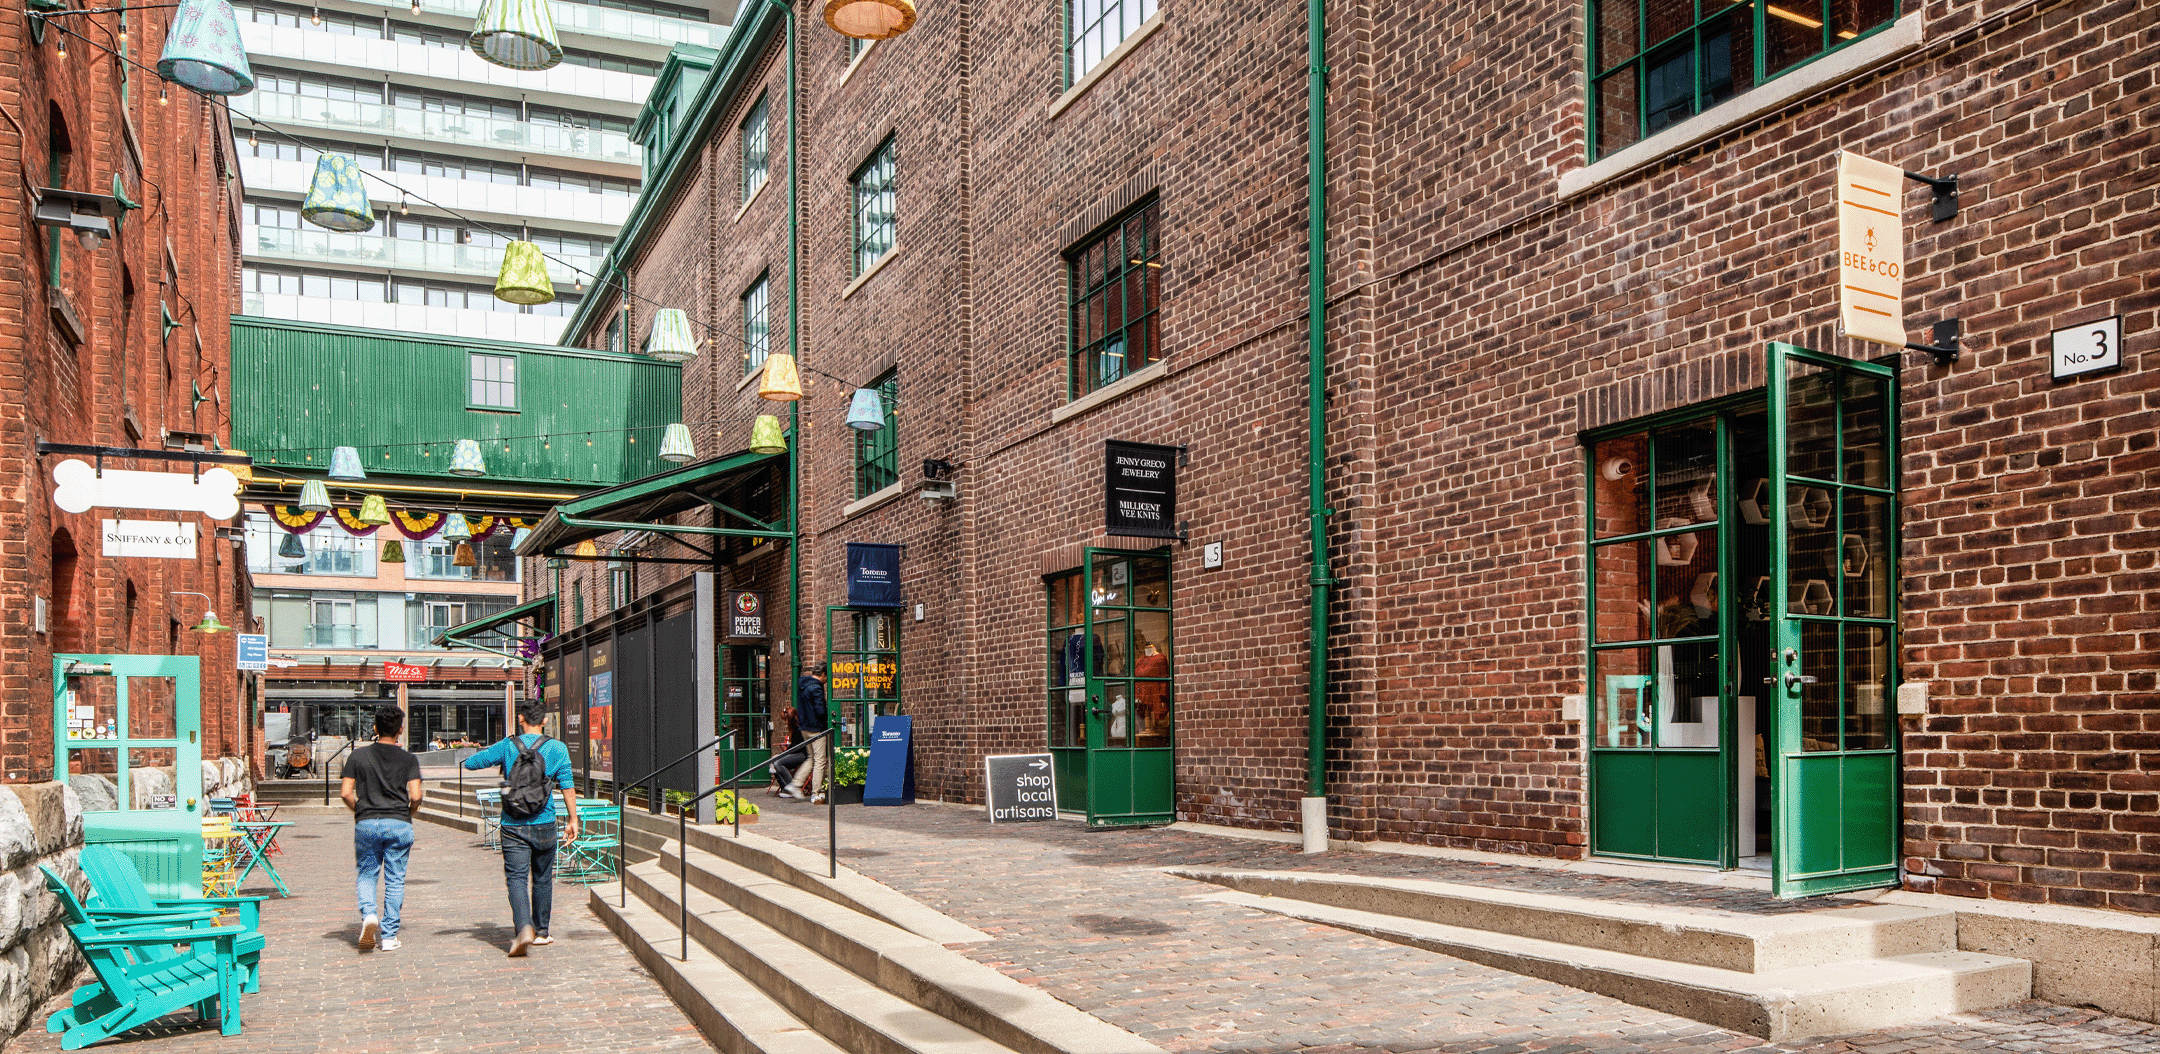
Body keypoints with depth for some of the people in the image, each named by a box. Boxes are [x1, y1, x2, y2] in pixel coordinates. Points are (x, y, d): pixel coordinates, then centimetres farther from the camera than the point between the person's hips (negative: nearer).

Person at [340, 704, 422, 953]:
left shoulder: (358, 756, 4)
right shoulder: (408, 759, 0)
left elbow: (346, 793, -2)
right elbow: (415, 796, -8)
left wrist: (360, 811, 15)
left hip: (366, 823, 1)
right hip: (399, 824, -1)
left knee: (367, 874, 16)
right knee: (395, 880, 6)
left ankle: (368, 915, -11)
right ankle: (388, 936, 7)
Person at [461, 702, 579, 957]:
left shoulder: (507, 746, -1)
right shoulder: (557, 748, -2)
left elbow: (470, 763, 6)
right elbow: (567, 787, -4)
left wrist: (499, 763, 25)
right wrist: (572, 819, 4)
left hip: (513, 826, -1)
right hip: (544, 825, 1)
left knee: (516, 877, -4)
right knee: (542, 879, 15)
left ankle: (524, 927, -25)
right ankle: (541, 931, 24)